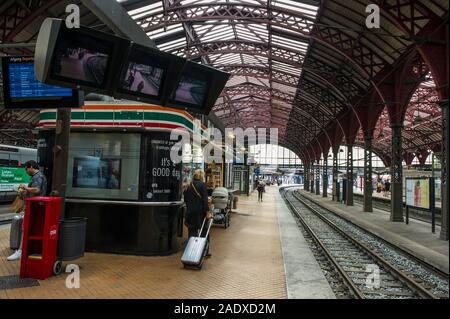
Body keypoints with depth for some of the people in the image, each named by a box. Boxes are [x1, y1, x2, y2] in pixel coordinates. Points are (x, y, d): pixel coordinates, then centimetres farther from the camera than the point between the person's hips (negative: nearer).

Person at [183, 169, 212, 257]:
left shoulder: (189, 185, 6)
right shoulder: (202, 185, -9)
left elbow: (185, 199, 12)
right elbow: (205, 199, -15)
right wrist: (207, 212, -15)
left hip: (190, 212, 4)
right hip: (200, 211, -4)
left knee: (192, 231, 10)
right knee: (204, 232, 9)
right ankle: (205, 251, 16)